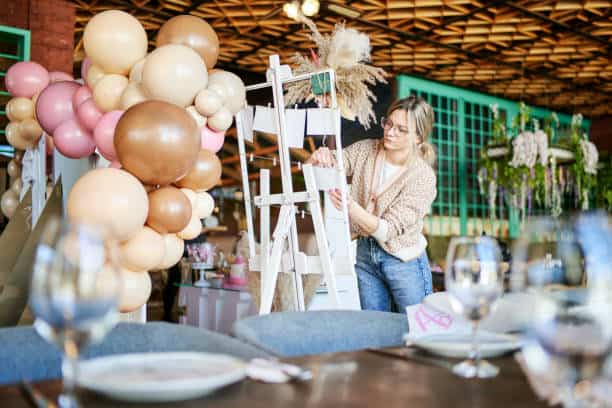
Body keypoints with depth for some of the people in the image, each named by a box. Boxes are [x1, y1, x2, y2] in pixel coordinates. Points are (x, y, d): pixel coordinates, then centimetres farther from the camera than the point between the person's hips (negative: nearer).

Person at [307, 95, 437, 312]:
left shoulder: (423, 177, -18)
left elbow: (388, 230, -24)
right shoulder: (366, 150, -4)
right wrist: (319, 156, -27)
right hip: (365, 253, 4)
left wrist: (351, 206, -39)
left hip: (403, 261, -4)